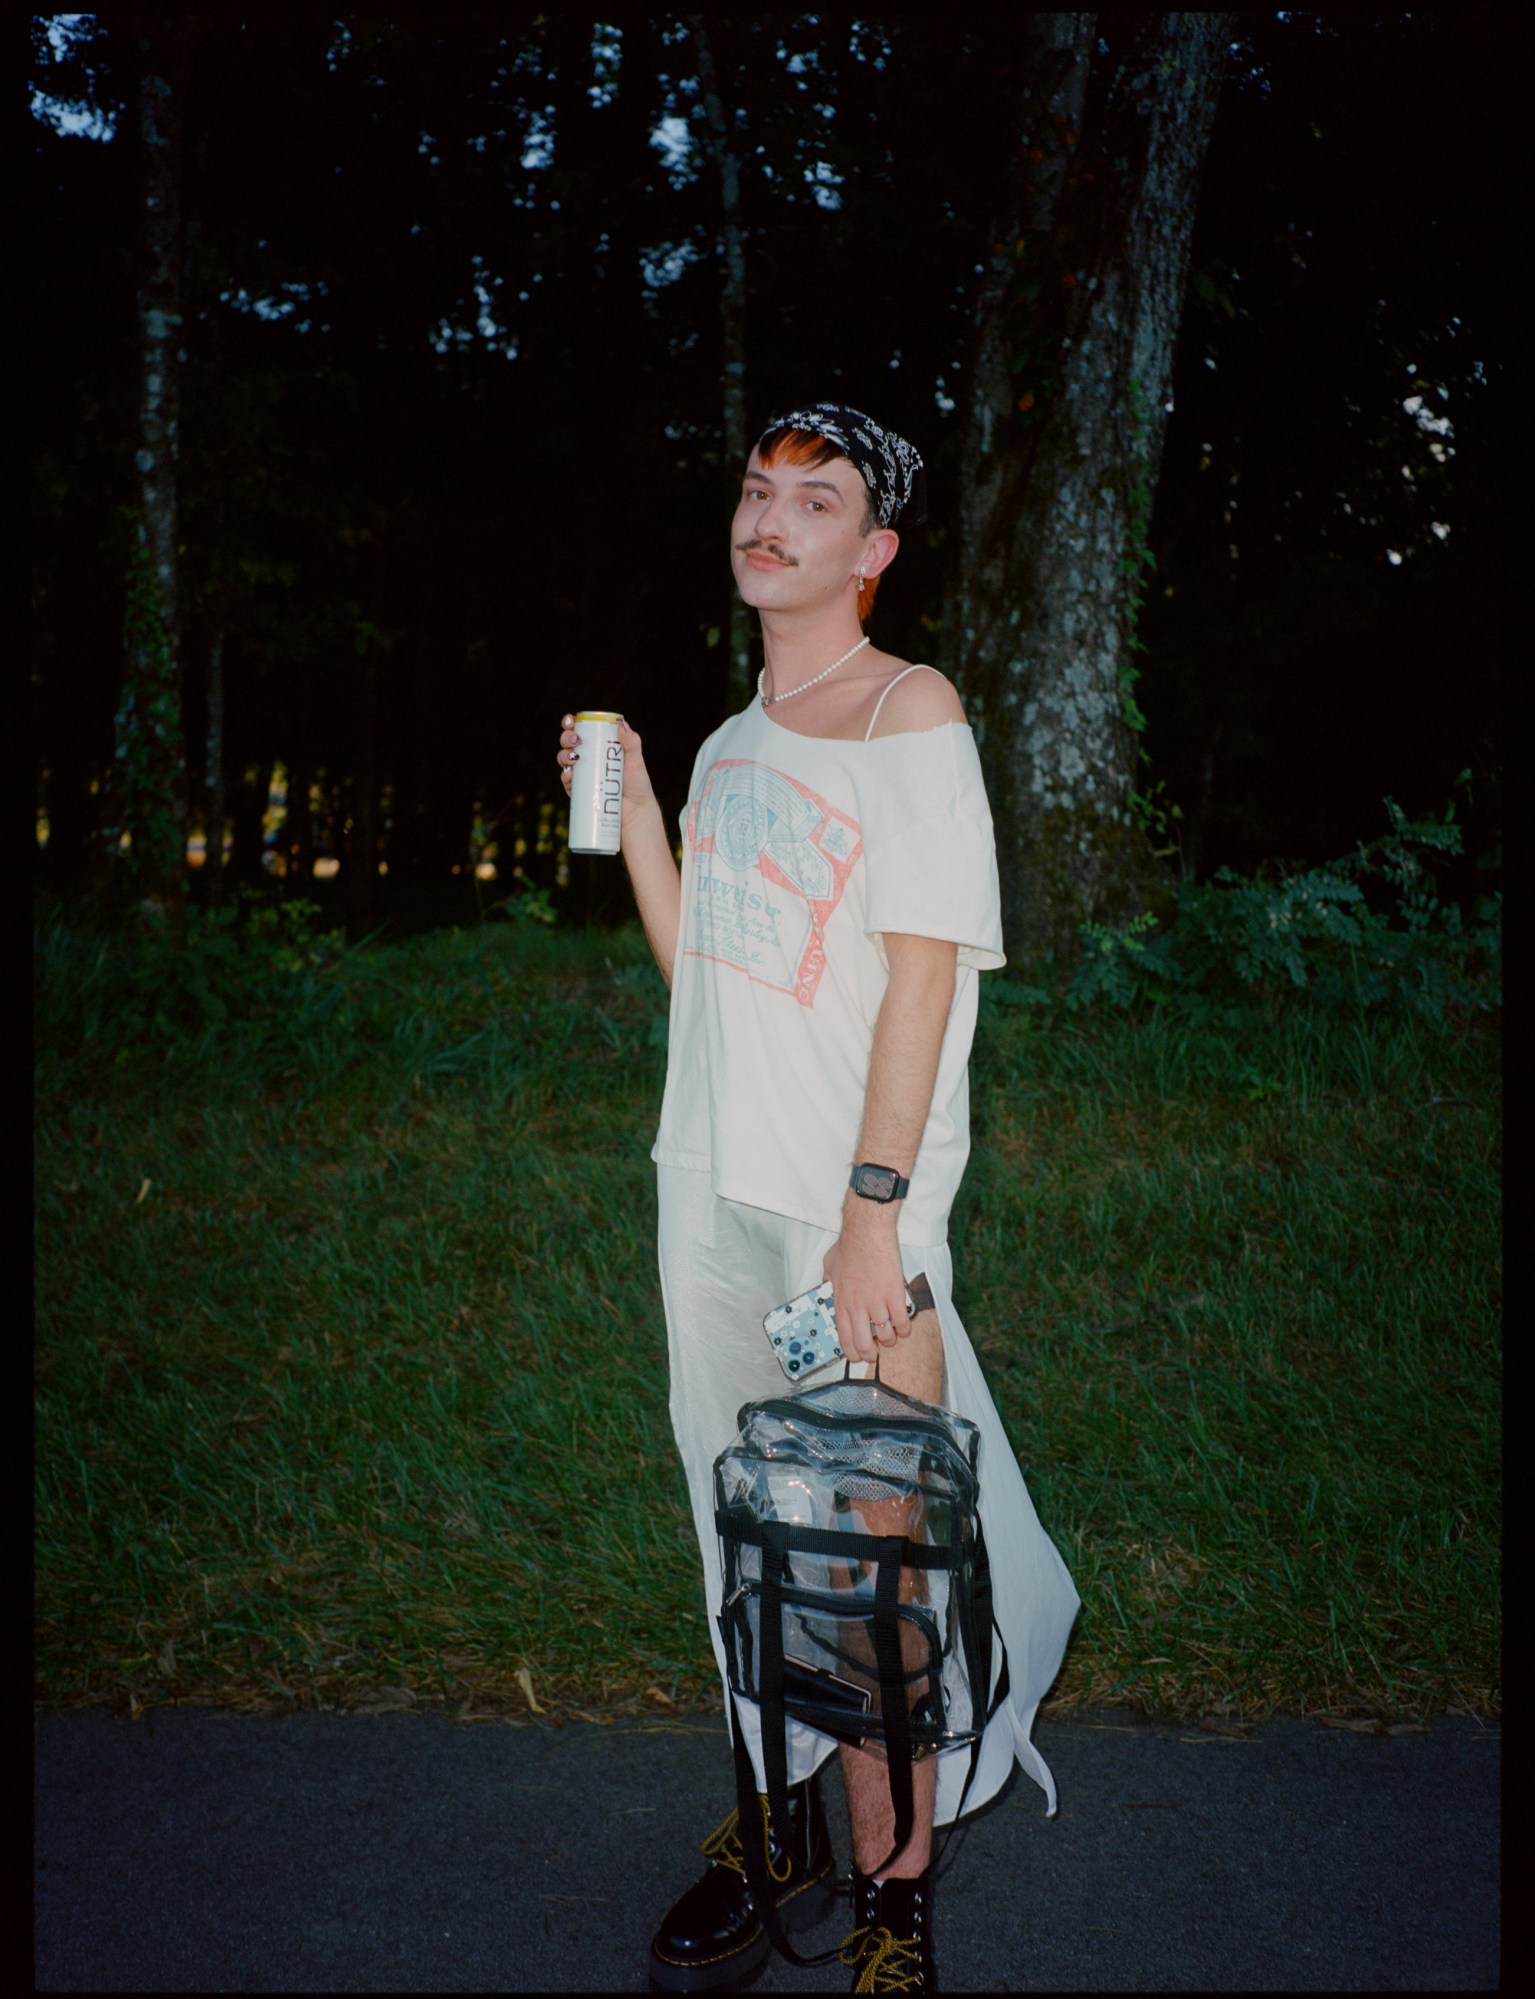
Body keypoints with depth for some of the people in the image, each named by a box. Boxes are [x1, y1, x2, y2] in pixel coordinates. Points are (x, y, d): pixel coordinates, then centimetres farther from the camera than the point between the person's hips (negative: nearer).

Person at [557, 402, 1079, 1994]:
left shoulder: (910, 711, -6)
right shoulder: (733, 745, 15)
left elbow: (921, 974, -14)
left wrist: (875, 1209, -20)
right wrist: (629, 805, 9)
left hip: (849, 1204, -7)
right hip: (712, 1195, 7)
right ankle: (781, 1823, 29)